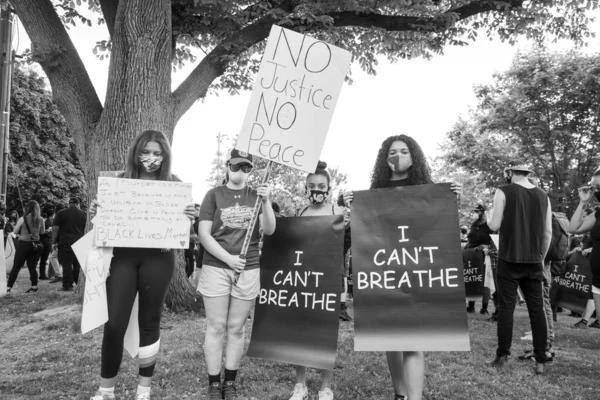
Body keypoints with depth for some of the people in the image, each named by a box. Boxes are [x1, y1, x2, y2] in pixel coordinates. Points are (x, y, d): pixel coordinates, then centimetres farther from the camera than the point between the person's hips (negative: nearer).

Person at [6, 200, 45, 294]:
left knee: (16, 267, 6)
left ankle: (8, 287, 7)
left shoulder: (22, 219, -11)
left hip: (23, 244, -2)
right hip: (35, 245, 3)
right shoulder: (40, 220, -4)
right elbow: (42, 232, 8)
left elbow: (15, 232, -2)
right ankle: (34, 287, 14)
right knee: (32, 266, 11)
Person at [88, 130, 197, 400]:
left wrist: (188, 219, -17)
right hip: (122, 255, 1)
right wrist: (96, 213, -11)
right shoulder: (121, 180, 5)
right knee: (114, 323, -2)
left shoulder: (173, 184, 3)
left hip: (158, 257, 0)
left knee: (150, 322, 8)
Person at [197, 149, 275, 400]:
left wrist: (266, 202, -18)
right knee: (216, 327, 3)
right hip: (216, 268, -2)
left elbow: (269, 231, -3)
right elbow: (203, 234, -4)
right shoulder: (214, 195, 1)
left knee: (236, 328, 9)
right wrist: (228, 258, -13)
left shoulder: (256, 195, 7)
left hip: (248, 270, 2)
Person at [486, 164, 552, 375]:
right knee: (537, 309, 7)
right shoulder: (543, 196, 8)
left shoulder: (504, 192, -5)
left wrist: (488, 219, 12)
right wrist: (541, 257, 18)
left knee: (506, 307, 2)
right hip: (534, 261, 4)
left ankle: (502, 355, 5)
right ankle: (540, 361, 9)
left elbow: (495, 226, -9)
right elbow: (548, 233, 8)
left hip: (509, 260, -4)